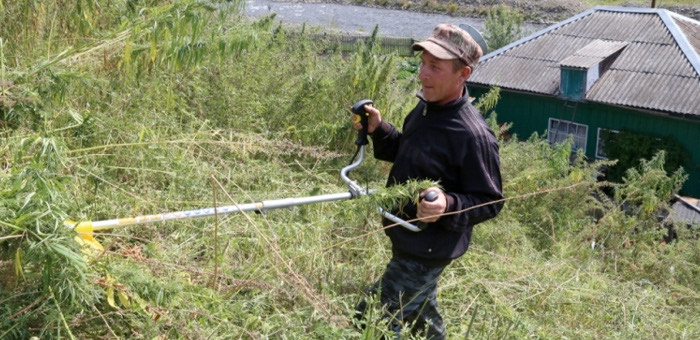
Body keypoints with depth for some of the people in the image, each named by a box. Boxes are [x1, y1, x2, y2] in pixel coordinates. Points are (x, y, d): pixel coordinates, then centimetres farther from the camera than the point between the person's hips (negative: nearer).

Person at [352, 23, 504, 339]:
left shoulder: (473, 136, -27)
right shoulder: (426, 106, -1)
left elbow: (490, 202, -20)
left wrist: (449, 206, -38)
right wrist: (378, 129, -3)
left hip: (426, 251, -9)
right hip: (407, 239, 9)